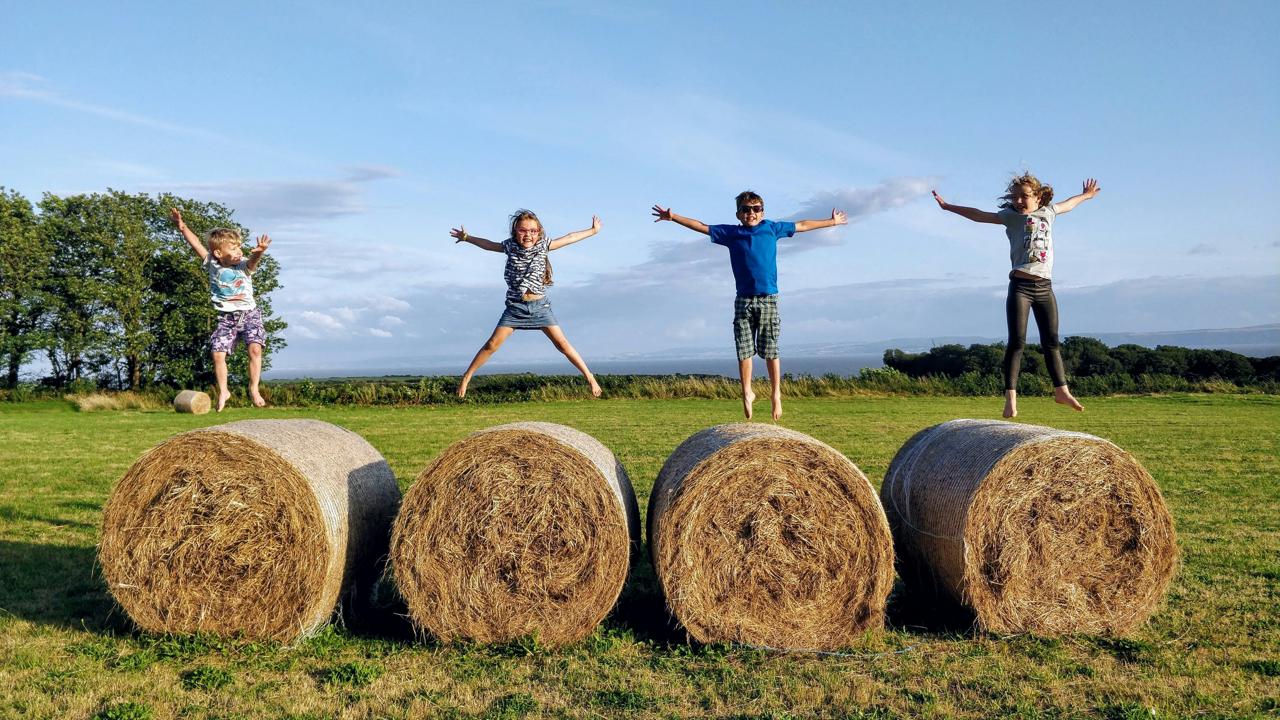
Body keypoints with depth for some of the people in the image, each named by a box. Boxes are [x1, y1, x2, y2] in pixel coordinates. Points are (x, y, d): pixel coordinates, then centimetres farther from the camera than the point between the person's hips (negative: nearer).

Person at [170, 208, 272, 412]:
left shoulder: (244, 265, -8)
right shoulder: (212, 265, -2)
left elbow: (253, 259, -30)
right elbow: (196, 244, -4)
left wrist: (259, 251, -52)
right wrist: (182, 226, -13)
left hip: (249, 313, -2)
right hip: (226, 317, 2)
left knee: (255, 349, -18)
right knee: (218, 354, -5)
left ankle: (254, 389, -5)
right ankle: (223, 391, 14)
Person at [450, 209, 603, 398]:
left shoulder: (543, 246, -1)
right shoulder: (510, 246, 1)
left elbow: (569, 238, 7)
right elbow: (488, 244, 18)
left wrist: (593, 230, 13)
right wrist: (467, 237, 27)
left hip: (540, 305, 0)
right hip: (515, 306, 0)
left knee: (562, 343, -5)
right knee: (492, 344, -4)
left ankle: (589, 377, 1)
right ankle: (466, 377, 9)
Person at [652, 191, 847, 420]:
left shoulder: (772, 228, 10)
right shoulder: (731, 233, 8)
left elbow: (802, 225, 20)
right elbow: (701, 227, 10)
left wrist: (831, 221, 28)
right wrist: (673, 217, 6)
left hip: (769, 298, 0)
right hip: (743, 300, 0)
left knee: (771, 350, 1)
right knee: (744, 350, 0)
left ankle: (776, 394, 12)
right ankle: (747, 393, 13)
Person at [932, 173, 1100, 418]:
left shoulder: (1047, 212, 16)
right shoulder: (1011, 216, 5)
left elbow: (1067, 205, 36)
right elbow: (980, 215, 0)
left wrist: (1085, 195, 54)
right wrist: (948, 206, -6)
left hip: (1045, 286, 4)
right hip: (1020, 285, -4)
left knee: (1051, 341, 11)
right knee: (1017, 341, -7)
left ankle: (1061, 391, 21)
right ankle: (1010, 396, -6)